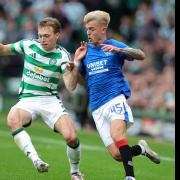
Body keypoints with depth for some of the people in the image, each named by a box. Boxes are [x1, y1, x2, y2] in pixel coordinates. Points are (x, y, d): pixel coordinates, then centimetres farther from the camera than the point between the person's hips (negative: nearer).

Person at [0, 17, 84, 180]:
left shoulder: (62, 56, -7)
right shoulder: (28, 45, 0)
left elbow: (70, 86, -18)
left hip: (51, 100, -1)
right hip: (27, 100, 1)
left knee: (71, 137, -21)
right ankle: (36, 160, -39)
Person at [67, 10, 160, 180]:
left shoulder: (113, 45, 3)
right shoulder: (85, 50, 15)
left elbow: (141, 55, -10)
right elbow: (81, 81, 19)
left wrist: (117, 50, -25)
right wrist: (75, 63, 1)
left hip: (116, 98, -4)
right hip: (97, 107, 4)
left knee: (117, 135, -33)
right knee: (117, 155, -5)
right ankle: (141, 148, 23)